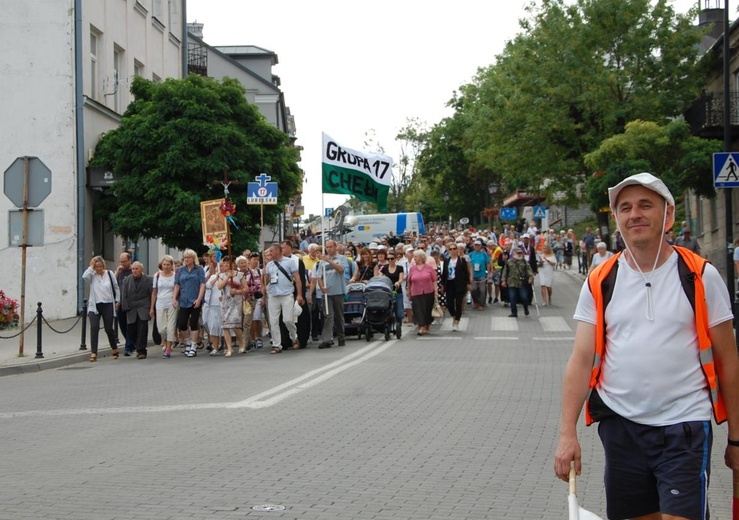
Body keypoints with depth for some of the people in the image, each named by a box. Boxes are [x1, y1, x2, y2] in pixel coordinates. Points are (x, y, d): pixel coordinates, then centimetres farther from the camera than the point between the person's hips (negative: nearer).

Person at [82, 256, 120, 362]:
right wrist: (91, 267, -13)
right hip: (94, 305, -1)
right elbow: (84, 276, -23)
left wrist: (117, 301, 8)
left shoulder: (109, 274, 4)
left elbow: (116, 288, 11)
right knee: (94, 327, -13)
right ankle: (93, 353, -12)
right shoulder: (92, 275, 1)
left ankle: (114, 349, 28)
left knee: (109, 329, 5)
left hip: (107, 305, 1)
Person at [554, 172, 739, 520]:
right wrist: (567, 433, -6)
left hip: (684, 427, -2)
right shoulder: (600, 283, 4)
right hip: (620, 426, 3)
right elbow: (581, 360, 2)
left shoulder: (700, 276, -1)